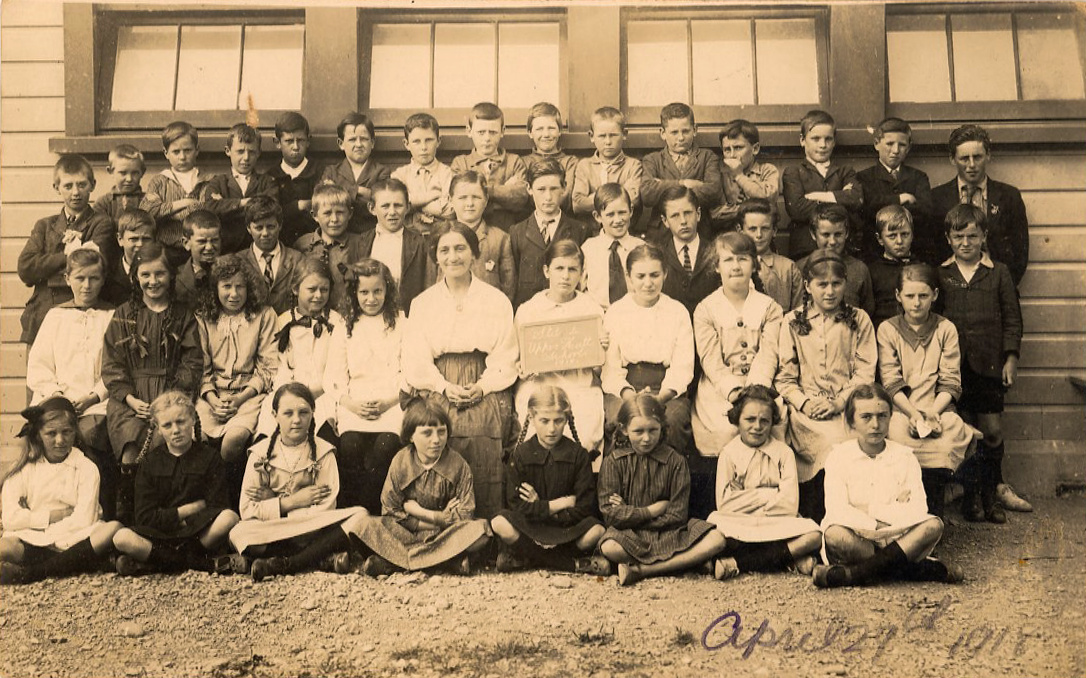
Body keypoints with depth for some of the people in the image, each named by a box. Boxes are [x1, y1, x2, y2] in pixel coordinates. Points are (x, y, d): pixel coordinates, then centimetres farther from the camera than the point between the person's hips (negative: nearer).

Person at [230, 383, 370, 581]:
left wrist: (272, 500, -8)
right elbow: (247, 510, -4)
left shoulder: (323, 453, 3)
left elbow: (324, 511, -7)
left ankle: (280, 565, -27)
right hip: (270, 533, -1)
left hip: (313, 529, 1)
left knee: (359, 515, -26)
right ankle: (327, 557, -27)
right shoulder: (260, 453, 4)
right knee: (238, 533, -32)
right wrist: (293, 501, -10)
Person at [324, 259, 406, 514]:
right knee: (350, 445, -28)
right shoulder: (344, 327, 18)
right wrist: (350, 403, -8)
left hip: (392, 403, -1)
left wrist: (388, 402, -11)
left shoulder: (402, 324, 12)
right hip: (353, 404, 1)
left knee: (385, 446, -29)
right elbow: (333, 377, 11)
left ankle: (370, 516, -19)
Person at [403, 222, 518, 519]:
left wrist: (482, 387, -11)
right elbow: (416, 359, 6)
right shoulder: (422, 303, 14)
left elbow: (505, 355, 4)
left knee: (485, 477, -15)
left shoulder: (497, 300, 10)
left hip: (485, 396, -1)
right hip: (437, 397, 1)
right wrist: (445, 387, -9)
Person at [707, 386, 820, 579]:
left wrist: (745, 499, -5)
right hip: (737, 526, -2)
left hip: (776, 525, 2)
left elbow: (789, 504, -4)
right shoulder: (728, 454, 6)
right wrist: (768, 495, -5)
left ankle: (737, 563, -24)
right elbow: (724, 504, -7)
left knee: (813, 535, -29)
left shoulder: (784, 453, 8)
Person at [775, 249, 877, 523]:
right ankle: (816, 523, -14)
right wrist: (804, 402, -9)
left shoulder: (858, 320, 12)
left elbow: (865, 372, 5)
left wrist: (839, 402, -9)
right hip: (805, 411, -1)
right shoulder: (792, 322, 12)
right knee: (834, 446, -28)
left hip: (847, 407, 1)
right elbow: (784, 376, 9)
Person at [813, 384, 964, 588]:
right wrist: (878, 526, -19)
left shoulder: (904, 456, 9)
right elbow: (837, 510, -13)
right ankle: (922, 569, -26)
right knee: (834, 534, -35)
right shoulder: (839, 456, 3)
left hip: (896, 539, 2)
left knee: (933, 525, -26)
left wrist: (871, 509, -12)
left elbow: (918, 511, -6)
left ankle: (852, 574, -34)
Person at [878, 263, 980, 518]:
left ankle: (933, 517, -20)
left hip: (938, 409, 1)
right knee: (899, 435, -35)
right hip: (901, 410, -1)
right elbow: (891, 382, 0)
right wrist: (913, 413, -16)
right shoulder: (888, 329, 10)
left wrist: (933, 412, -14)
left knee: (947, 439, -32)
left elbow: (950, 383, 5)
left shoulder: (946, 329, 13)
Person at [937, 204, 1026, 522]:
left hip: (988, 364, 0)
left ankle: (992, 489, 19)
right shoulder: (939, 275, 5)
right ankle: (971, 493, 17)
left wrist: (1011, 357, -1)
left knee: (993, 430, 0)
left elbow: (1012, 319, 6)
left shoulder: (999, 273, 4)